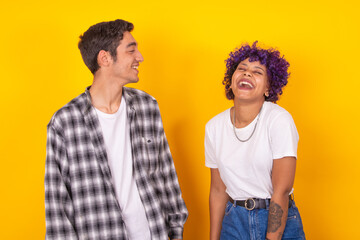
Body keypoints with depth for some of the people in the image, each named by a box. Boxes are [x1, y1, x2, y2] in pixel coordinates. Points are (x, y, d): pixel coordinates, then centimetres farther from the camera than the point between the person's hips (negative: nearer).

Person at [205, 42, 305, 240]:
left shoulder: (279, 121, -16)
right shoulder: (214, 127, -2)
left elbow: (281, 191, -18)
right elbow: (218, 191, 4)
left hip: (279, 222, -3)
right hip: (234, 221, 4)